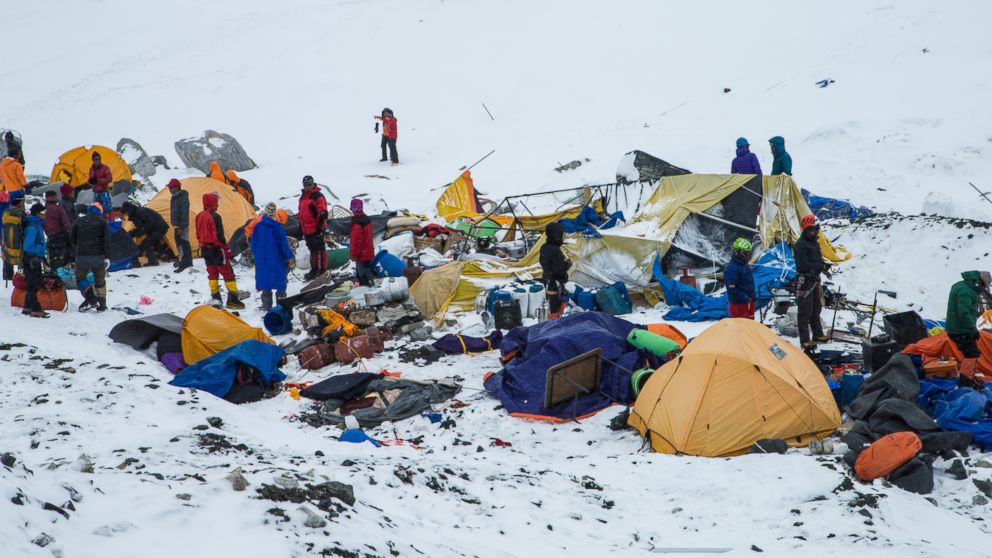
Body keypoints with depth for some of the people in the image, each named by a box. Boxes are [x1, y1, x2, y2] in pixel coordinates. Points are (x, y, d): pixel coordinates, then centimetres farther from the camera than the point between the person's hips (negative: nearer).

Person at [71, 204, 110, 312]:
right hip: (97, 256, 0)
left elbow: (72, 239, 13)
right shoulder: (102, 222, 1)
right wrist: (107, 257, -3)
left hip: (82, 255, 0)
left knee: (80, 278, 14)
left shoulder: (79, 221, 5)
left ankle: (90, 298, -3)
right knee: (100, 281, 12)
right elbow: (106, 241, -4)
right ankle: (101, 305, 12)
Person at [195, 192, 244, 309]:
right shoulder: (215, 216, -18)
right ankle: (232, 299, -6)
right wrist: (226, 249, -14)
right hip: (216, 249, -8)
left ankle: (215, 297, 14)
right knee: (228, 273, -2)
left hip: (205, 249, 8)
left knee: (212, 273, 14)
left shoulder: (199, 216, 7)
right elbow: (219, 235, -19)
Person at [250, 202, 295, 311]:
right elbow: (283, 244, -9)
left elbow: (253, 242, 5)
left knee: (265, 280, 10)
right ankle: (281, 304, 9)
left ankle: (267, 305, 10)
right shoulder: (277, 227, -12)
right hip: (276, 259, -3)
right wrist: (290, 258, -1)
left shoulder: (258, 226, -4)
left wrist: (255, 255, 20)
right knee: (280, 281, 7)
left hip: (262, 259, 3)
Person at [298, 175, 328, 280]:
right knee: (312, 249, 15)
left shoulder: (318, 197, -10)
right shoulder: (303, 197, 17)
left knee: (319, 249, -6)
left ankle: (322, 270, -3)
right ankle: (314, 269, 23)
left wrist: (320, 226, -19)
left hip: (316, 229, -9)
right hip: (307, 230, 9)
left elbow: (323, 213, -15)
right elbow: (301, 213, 25)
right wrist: (301, 227, 23)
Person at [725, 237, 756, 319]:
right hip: (739, 303, -9)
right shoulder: (731, 268, -20)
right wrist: (745, 298, -24)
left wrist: (752, 297, 15)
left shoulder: (745, 265, 10)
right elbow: (731, 288, -25)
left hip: (749, 301, 9)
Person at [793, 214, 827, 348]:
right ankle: (805, 340, -3)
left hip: (815, 280, 10)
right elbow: (803, 265, -23)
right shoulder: (800, 245, -18)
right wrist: (822, 266, -20)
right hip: (804, 280, -9)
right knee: (805, 311, -6)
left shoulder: (814, 242, 12)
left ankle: (818, 334, 32)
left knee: (816, 309, 19)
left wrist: (823, 265, -1)